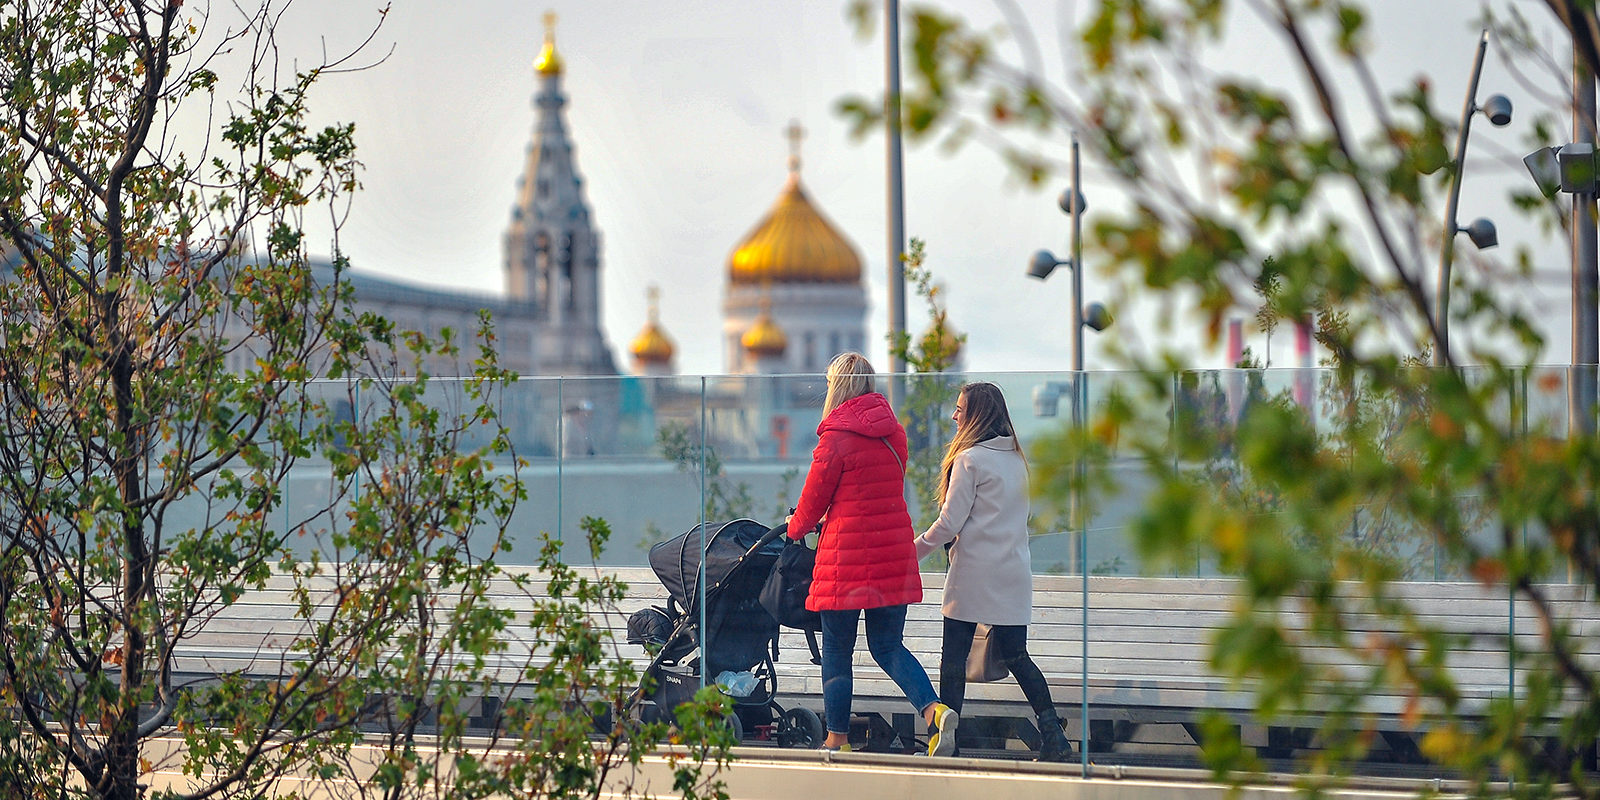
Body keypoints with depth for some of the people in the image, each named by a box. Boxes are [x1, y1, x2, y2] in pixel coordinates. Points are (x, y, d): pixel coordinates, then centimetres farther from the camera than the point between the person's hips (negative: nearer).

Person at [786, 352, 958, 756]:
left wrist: (796, 528, 21)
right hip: (893, 552, 6)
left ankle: (837, 739, 12)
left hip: (845, 556, -6)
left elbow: (814, 499, -2)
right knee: (887, 646, 11)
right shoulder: (893, 432, 9)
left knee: (837, 650, 7)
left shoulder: (836, 438, -10)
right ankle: (934, 710, -12)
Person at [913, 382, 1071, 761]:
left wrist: (916, 549, 2)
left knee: (953, 657, 2)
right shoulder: (1017, 459, 12)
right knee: (1016, 656, 9)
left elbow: (949, 523, -10)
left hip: (974, 573, -7)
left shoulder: (969, 459, -10)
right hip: (1014, 572, 7)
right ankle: (1053, 734, 0)